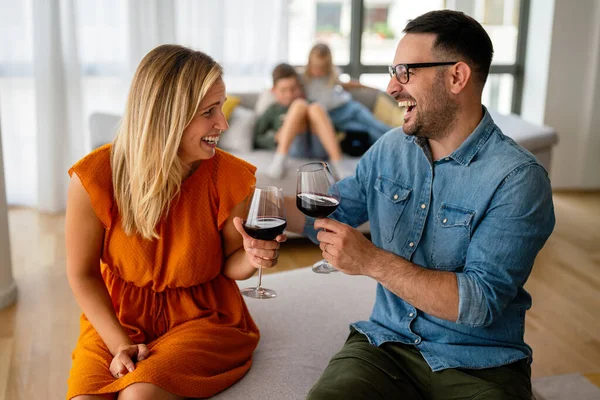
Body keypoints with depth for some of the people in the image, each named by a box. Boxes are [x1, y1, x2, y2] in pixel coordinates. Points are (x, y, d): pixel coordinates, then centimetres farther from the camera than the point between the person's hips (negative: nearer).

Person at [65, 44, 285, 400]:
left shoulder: (229, 176, -13)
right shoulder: (95, 178, -15)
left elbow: (229, 265, 1)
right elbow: (82, 274, -5)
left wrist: (251, 257, -22)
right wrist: (120, 344, -14)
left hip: (203, 317, 0)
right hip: (118, 318, 1)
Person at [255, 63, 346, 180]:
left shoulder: (308, 102, 33)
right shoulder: (273, 110, 28)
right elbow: (256, 139, 19)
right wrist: (275, 138, 1)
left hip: (320, 148, 2)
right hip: (294, 147, -1)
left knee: (316, 108, -24)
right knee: (299, 104, -21)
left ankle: (337, 163, -40)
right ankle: (280, 158, -40)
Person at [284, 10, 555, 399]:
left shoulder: (517, 178, -14)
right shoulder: (390, 149, 5)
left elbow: (482, 302, -21)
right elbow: (331, 215, 16)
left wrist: (372, 261, -26)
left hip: (480, 365, -3)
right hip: (387, 341, 3)